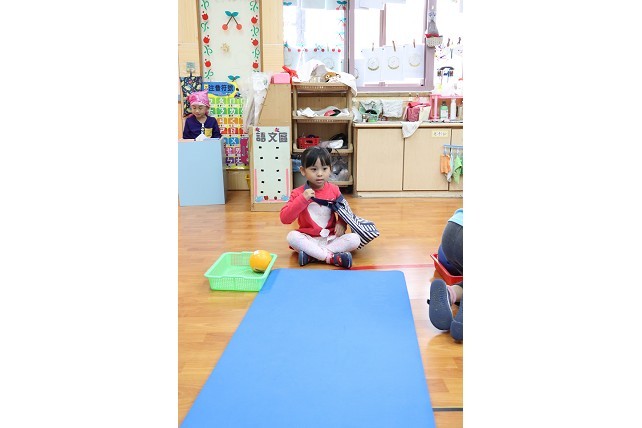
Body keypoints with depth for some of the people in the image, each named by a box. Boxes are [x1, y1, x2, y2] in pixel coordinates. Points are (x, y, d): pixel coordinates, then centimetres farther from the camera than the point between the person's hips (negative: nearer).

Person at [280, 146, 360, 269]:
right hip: (308, 238, -2)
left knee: (354, 239, -21)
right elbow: (284, 219, -13)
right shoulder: (298, 193, -4)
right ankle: (331, 257, -31)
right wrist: (302, 199, -23)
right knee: (292, 236, -31)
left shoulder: (334, 190, 3)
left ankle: (311, 255, -26)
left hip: (331, 238, 2)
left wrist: (341, 223, -8)